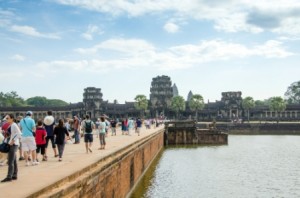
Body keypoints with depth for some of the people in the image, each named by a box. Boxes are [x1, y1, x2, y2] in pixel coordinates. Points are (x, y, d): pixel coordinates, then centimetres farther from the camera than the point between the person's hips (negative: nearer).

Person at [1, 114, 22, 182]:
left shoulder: (14, 125, -14)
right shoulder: (10, 126, 13)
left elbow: (19, 134, -22)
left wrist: (13, 140, -22)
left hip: (13, 144, -9)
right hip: (10, 144, 9)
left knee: (10, 161, -9)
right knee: (14, 161, 13)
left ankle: (9, 177, -8)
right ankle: (14, 175, 18)